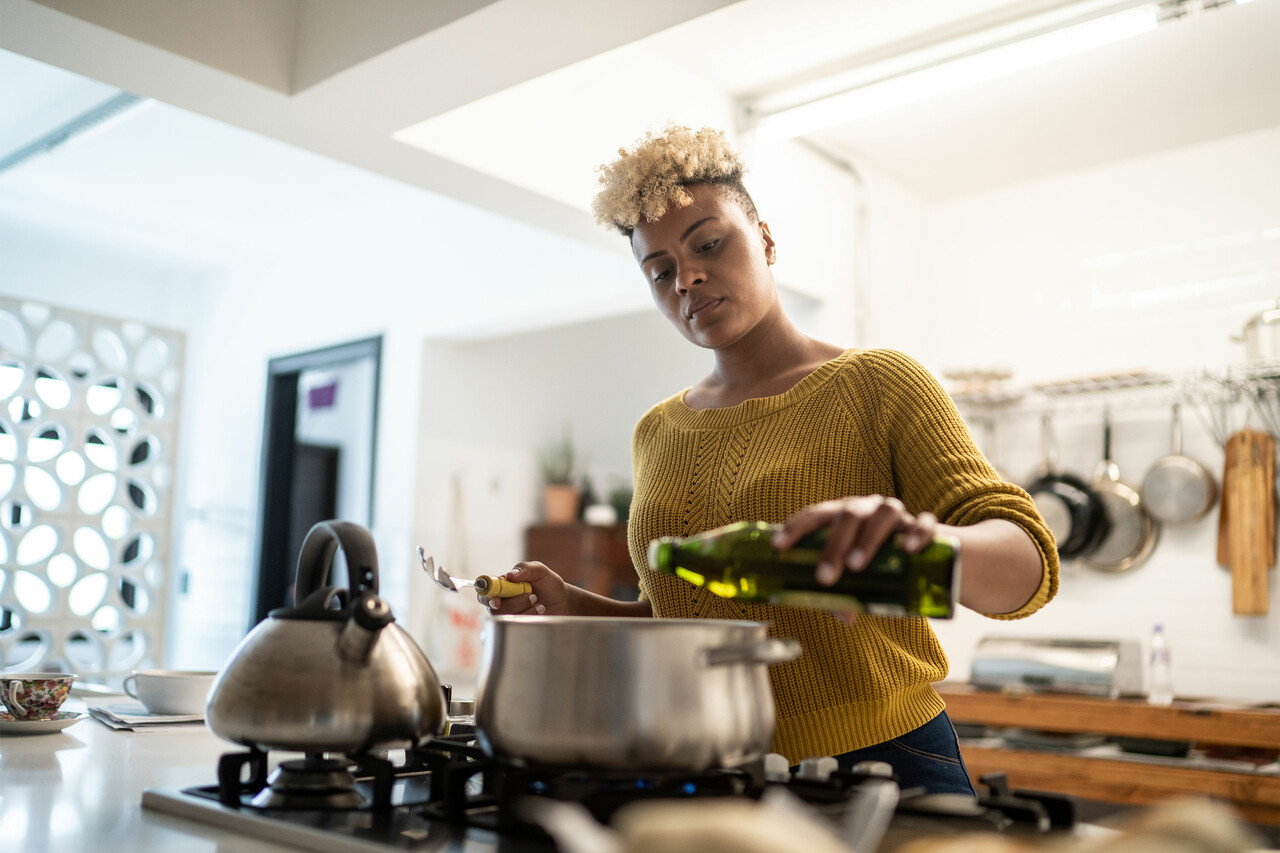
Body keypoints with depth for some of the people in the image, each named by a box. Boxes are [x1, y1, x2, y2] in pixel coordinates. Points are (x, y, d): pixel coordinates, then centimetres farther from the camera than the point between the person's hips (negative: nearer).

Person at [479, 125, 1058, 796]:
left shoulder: (878, 384, -6)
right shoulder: (657, 436, 8)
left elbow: (1025, 565, -16)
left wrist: (920, 542, -37)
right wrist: (577, 608, 0)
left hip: (881, 766, -4)